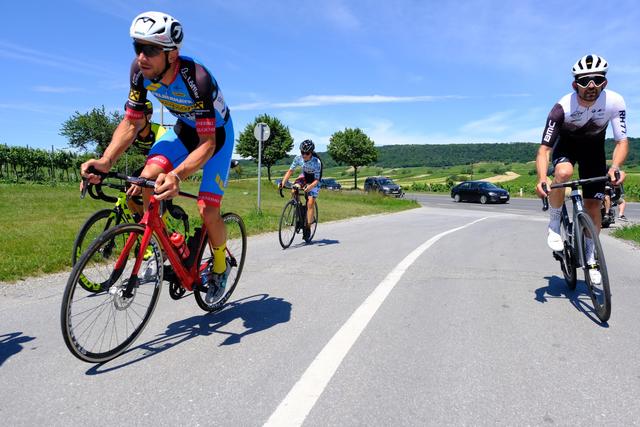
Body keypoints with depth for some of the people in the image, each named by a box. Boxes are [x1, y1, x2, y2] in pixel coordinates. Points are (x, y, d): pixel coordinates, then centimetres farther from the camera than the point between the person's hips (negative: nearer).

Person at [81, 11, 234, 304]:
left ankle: (220, 267, 14)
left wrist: (177, 175, -55)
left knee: (207, 210, -14)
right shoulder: (140, 71, -19)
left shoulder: (196, 79, -37)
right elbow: (131, 123, -13)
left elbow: (207, 143, -38)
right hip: (184, 128, 5)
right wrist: (105, 161, -29)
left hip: (216, 133, -5)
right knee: (146, 180, -20)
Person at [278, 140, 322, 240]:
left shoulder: (317, 162, -30)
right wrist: (283, 182, -29)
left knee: (310, 203, -16)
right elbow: (290, 171, -14)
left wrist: (309, 187, -48)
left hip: (313, 181, -4)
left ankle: (308, 228, -6)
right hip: (303, 177, 4)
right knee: (293, 191, -24)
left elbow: (317, 180, -30)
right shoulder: (298, 158, -20)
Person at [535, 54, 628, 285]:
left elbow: (622, 141, -20)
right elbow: (544, 149, -32)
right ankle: (554, 225, -15)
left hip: (594, 147, 2)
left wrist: (615, 166, -41)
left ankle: (590, 257, 19)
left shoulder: (615, 102, -27)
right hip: (567, 144, -2)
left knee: (593, 204, -1)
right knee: (563, 172, -38)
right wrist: (542, 179, -50)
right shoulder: (562, 108, -32)